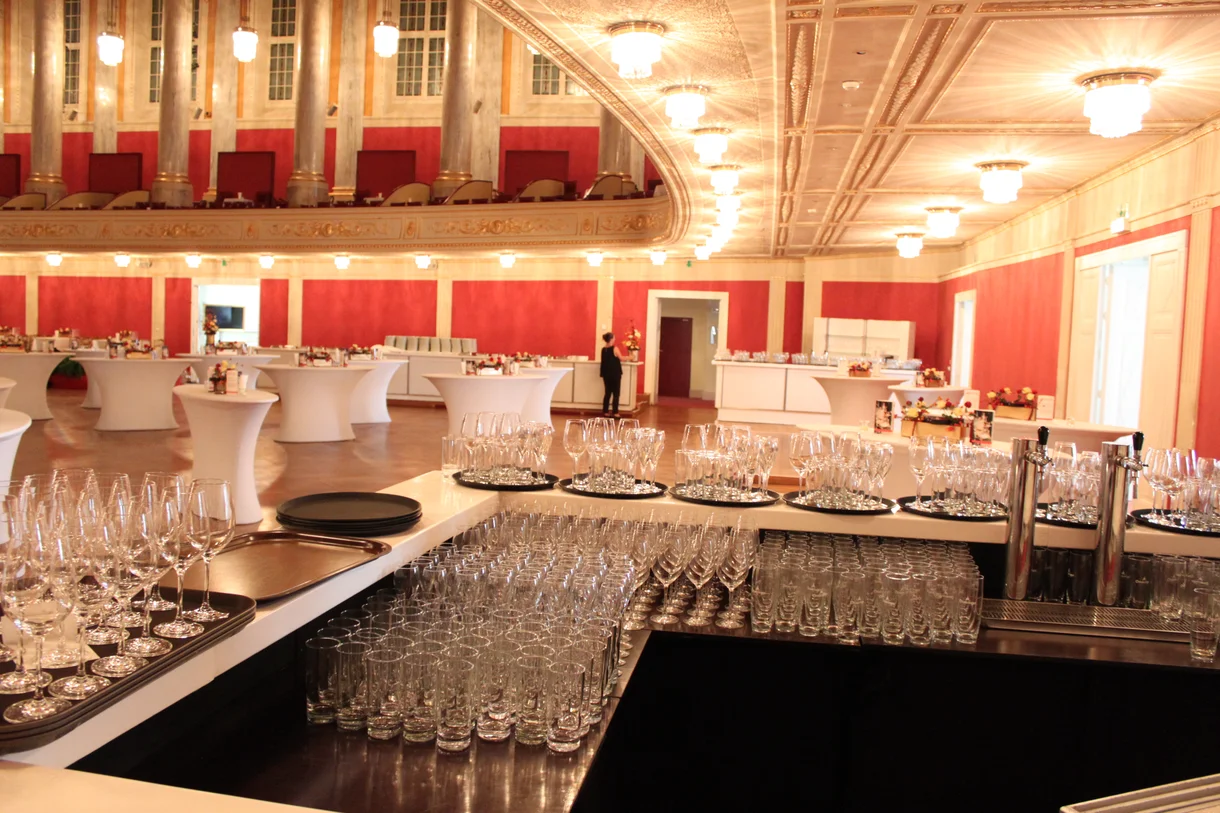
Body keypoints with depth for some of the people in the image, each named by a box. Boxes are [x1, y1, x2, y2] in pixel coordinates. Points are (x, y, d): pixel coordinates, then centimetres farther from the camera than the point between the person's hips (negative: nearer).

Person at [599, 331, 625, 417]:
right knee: (616, 394, 1)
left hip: (606, 374, 5)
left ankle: (605, 411, 13)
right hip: (615, 374, -5)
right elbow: (621, 359, -4)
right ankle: (615, 412, 0)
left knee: (608, 393, 12)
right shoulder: (615, 348, -13)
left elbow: (609, 360, 10)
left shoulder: (603, 350, 4)